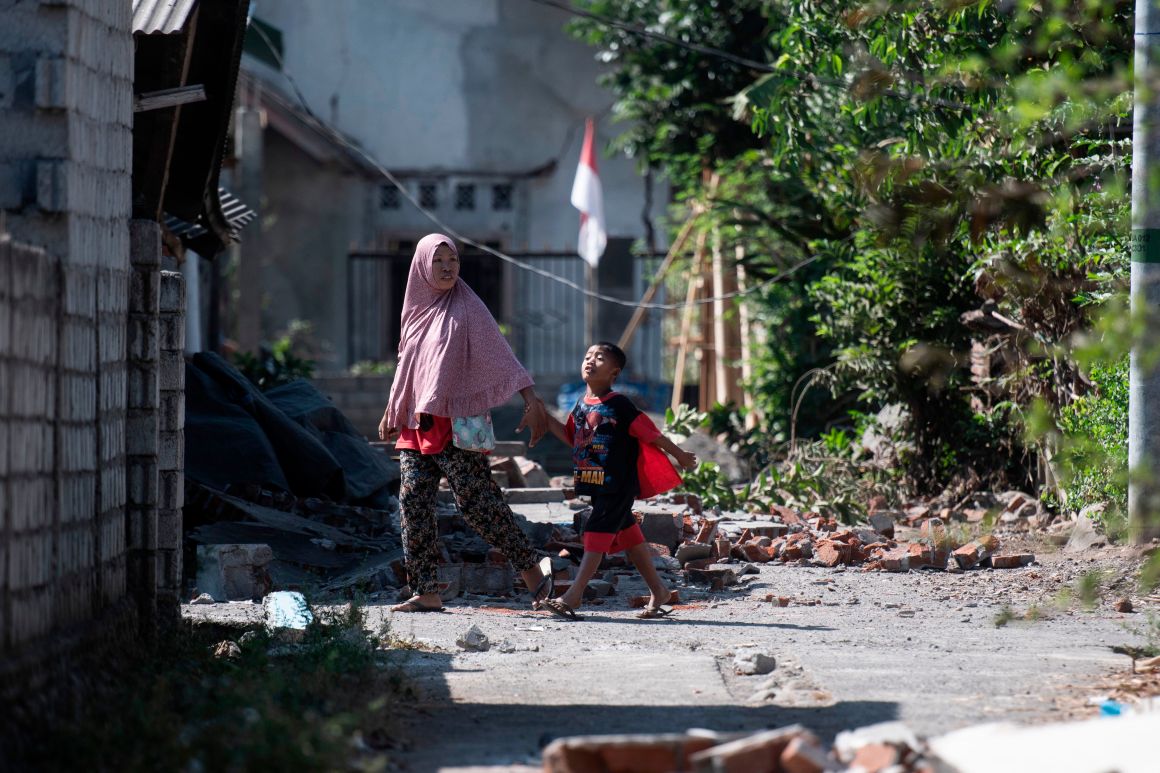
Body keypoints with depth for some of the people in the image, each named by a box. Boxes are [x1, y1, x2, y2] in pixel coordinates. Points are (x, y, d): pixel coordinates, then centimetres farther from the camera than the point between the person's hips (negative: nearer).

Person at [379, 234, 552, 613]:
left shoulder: (467, 308, -3)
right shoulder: (416, 311, 13)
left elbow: (500, 355, -10)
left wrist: (532, 400, -21)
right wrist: (391, 412, 26)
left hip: (456, 422, -6)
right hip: (415, 426, 6)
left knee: (475, 500, -9)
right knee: (413, 503, -1)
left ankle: (531, 571, 1)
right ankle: (426, 593, 3)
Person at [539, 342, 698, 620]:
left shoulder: (619, 406, -13)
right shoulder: (582, 405, 9)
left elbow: (651, 433, -7)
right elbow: (571, 438, 18)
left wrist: (680, 456, 1)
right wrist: (544, 418, 9)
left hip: (619, 485, -8)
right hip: (597, 484, 8)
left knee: (598, 532, -11)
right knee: (627, 534, 13)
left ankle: (573, 596, -15)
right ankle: (658, 592, 23)